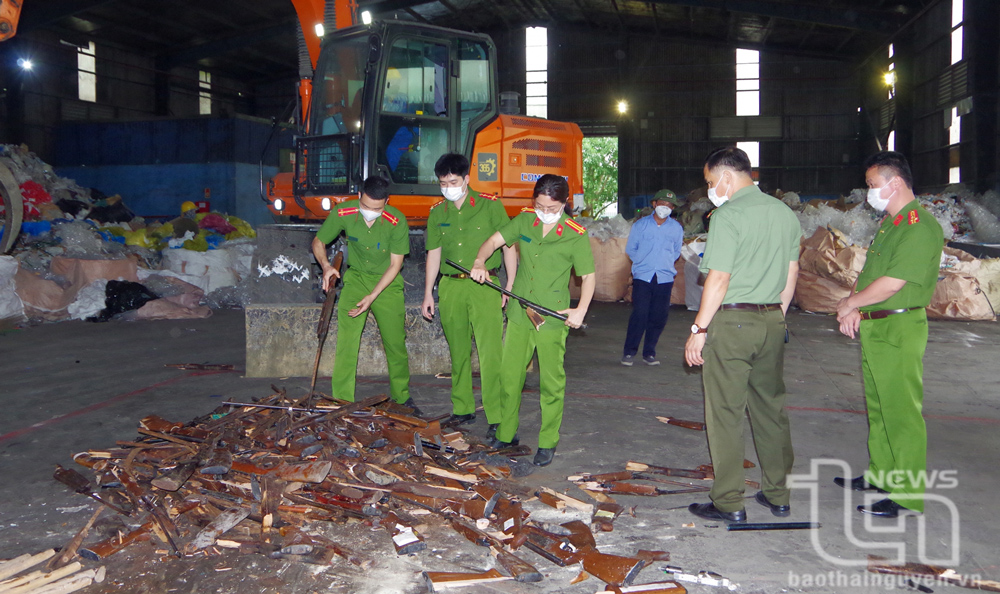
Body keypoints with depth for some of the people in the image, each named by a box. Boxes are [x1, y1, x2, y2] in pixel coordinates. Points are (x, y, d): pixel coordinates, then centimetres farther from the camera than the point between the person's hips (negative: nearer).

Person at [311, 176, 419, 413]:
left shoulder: (397, 222, -21)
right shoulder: (342, 213, -17)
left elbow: (395, 265, -13)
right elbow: (318, 242, 0)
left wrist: (371, 297, -19)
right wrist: (325, 265, -21)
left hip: (387, 283, -1)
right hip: (355, 279, 1)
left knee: (395, 343, 2)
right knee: (346, 341, -11)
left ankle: (401, 398, 22)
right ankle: (342, 401, -4)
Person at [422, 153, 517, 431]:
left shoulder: (490, 205, -1)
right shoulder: (437, 213, 11)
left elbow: (508, 245, 1)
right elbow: (434, 253, 16)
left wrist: (510, 285, -5)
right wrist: (428, 293, 15)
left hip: (485, 286, -4)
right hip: (450, 287, 4)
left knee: (490, 352, -9)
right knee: (458, 351, 11)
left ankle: (497, 416, -4)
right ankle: (463, 409, 23)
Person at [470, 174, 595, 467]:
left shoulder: (576, 235, -7)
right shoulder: (524, 220, 4)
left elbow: (588, 276, -1)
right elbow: (494, 240, 10)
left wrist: (581, 310, -13)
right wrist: (480, 262, -10)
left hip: (552, 319, -4)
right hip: (518, 314, 4)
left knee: (551, 382, 0)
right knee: (509, 375, 11)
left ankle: (548, 443, 14)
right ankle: (506, 433, 27)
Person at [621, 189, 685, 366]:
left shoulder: (676, 228, 10)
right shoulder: (640, 225, 7)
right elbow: (630, 249, 14)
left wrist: (665, 263, 10)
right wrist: (643, 262, 7)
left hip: (665, 278, 2)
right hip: (642, 277, -2)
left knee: (659, 317, 2)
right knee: (639, 314, -10)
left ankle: (649, 353, 14)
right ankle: (629, 352, 0)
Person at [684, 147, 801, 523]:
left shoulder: (728, 215, -13)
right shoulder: (785, 213, 11)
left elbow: (719, 280, -17)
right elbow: (791, 273, 15)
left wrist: (699, 330, -12)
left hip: (731, 321, -7)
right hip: (772, 321, 8)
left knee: (726, 413, 1)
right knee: (771, 408, 15)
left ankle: (729, 503, 8)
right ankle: (778, 495, 25)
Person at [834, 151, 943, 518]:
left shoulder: (921, 227, -15)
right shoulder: (888, 223, 16)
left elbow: (892, 283, -21)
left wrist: (849, 303, -8)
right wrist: (853, 311, 3)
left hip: (899, 330, -10)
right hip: (872, 328, 10)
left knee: (901, 412, -4)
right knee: (878, 407, 17)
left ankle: (907, 494, 4)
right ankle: (880, 475, 30)